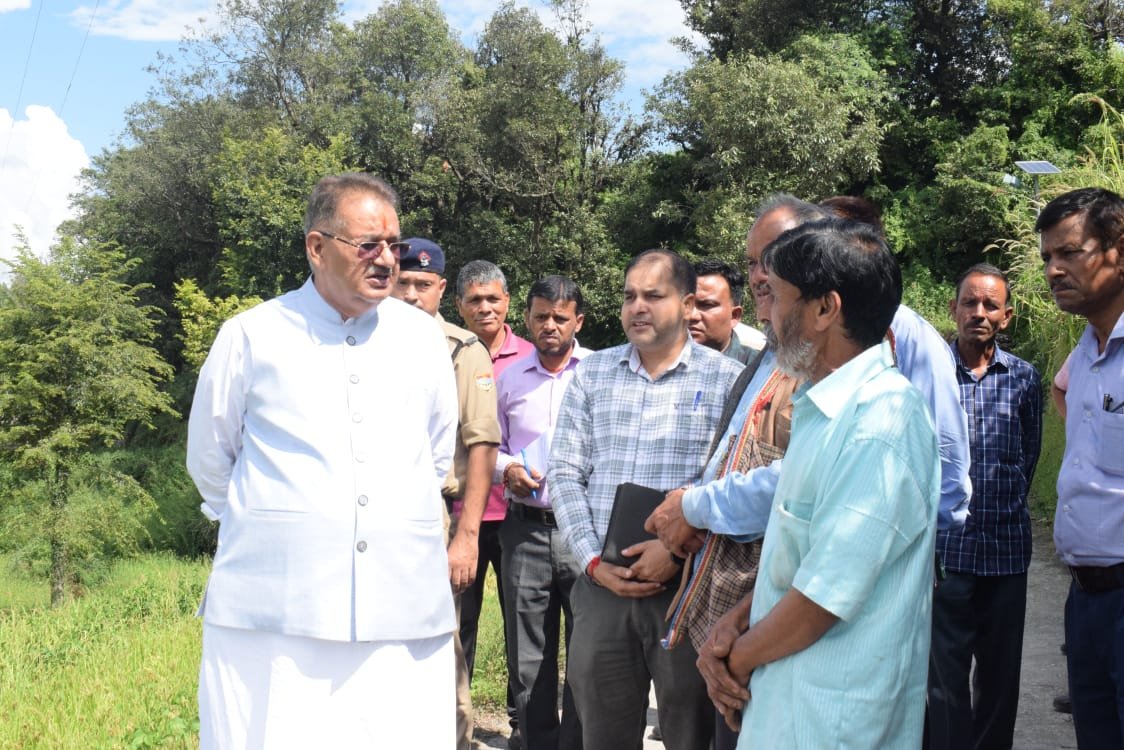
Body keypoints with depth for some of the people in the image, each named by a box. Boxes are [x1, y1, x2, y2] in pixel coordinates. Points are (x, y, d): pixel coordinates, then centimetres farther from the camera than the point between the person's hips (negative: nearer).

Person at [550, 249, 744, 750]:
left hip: (687, 584, -3)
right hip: (601, 585, 3)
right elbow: (564, 474, 7)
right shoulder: (591, 374, 11)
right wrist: (593, 561, -4)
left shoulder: (727, 379, 0)